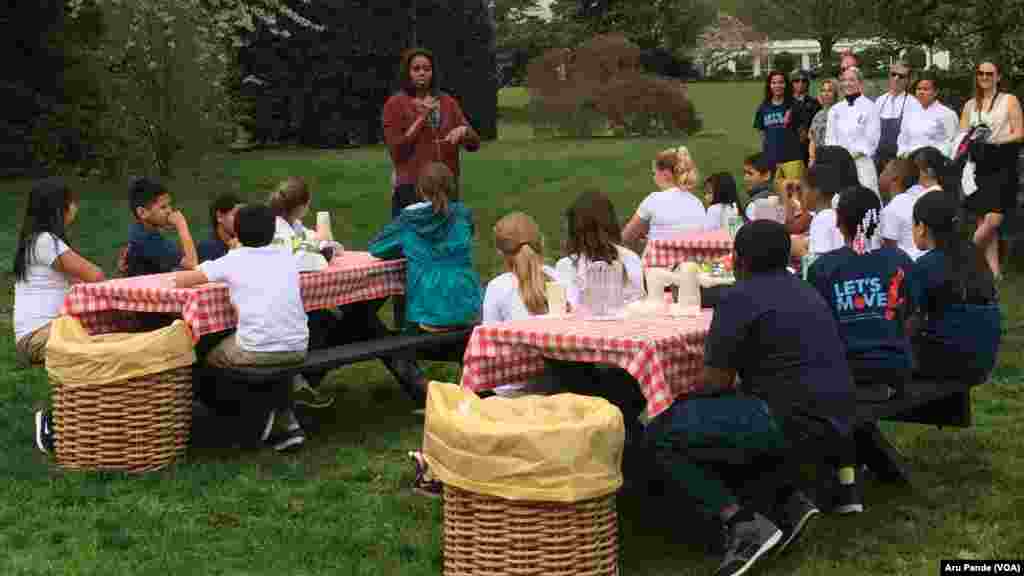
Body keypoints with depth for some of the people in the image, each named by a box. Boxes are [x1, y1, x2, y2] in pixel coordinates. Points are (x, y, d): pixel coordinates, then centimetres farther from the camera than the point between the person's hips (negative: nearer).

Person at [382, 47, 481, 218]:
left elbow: (474, 143, 8)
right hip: (411, 189, -4)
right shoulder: (395, 104, 0)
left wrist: (463, 130, -15)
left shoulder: (448, 102, 11)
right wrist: (421, 117, -12)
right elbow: (396, 151, -9)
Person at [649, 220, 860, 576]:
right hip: (836, 417, 9)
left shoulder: (740, 296, -7)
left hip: (793, 418, -9)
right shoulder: (804, 290, 18)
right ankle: (787, 502, 15)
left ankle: (745, 525, -16)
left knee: (661, 433, -7)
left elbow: (717, 381, -10)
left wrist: (682, 401, 12)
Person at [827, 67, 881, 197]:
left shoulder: (869, 107, -1)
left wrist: (854, 153, -13)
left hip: (862, 161, -4)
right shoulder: (835, 109, 14)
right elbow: (830, 137, 12)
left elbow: (872, 138, -6)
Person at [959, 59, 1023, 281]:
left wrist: (993, 140, -14)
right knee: (983, 221, 2)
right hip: (979, 166, 4)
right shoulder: (970, 105, 16)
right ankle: (994, 271, 7)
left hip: (1002, 165, -4)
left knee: (993, 220, -16)